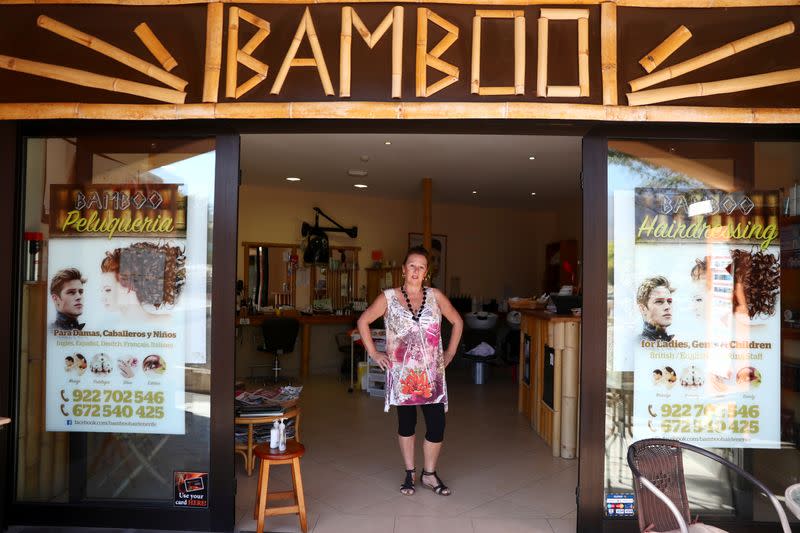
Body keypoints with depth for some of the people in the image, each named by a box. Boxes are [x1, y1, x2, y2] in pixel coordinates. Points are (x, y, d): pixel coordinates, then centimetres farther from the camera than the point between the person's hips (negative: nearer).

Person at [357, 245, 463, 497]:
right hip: (402, 373, -1)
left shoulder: (435, 296, 2)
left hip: (431, 373, 1)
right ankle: (410, 472, 31)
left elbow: (457, 321, 14)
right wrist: (373, 353, 2)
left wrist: (450, 353, 9)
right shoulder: (388, 297, -2)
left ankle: (429, 474, 22)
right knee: (406, 422, 12)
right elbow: (363, 321, 6)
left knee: (437, 424, 0)